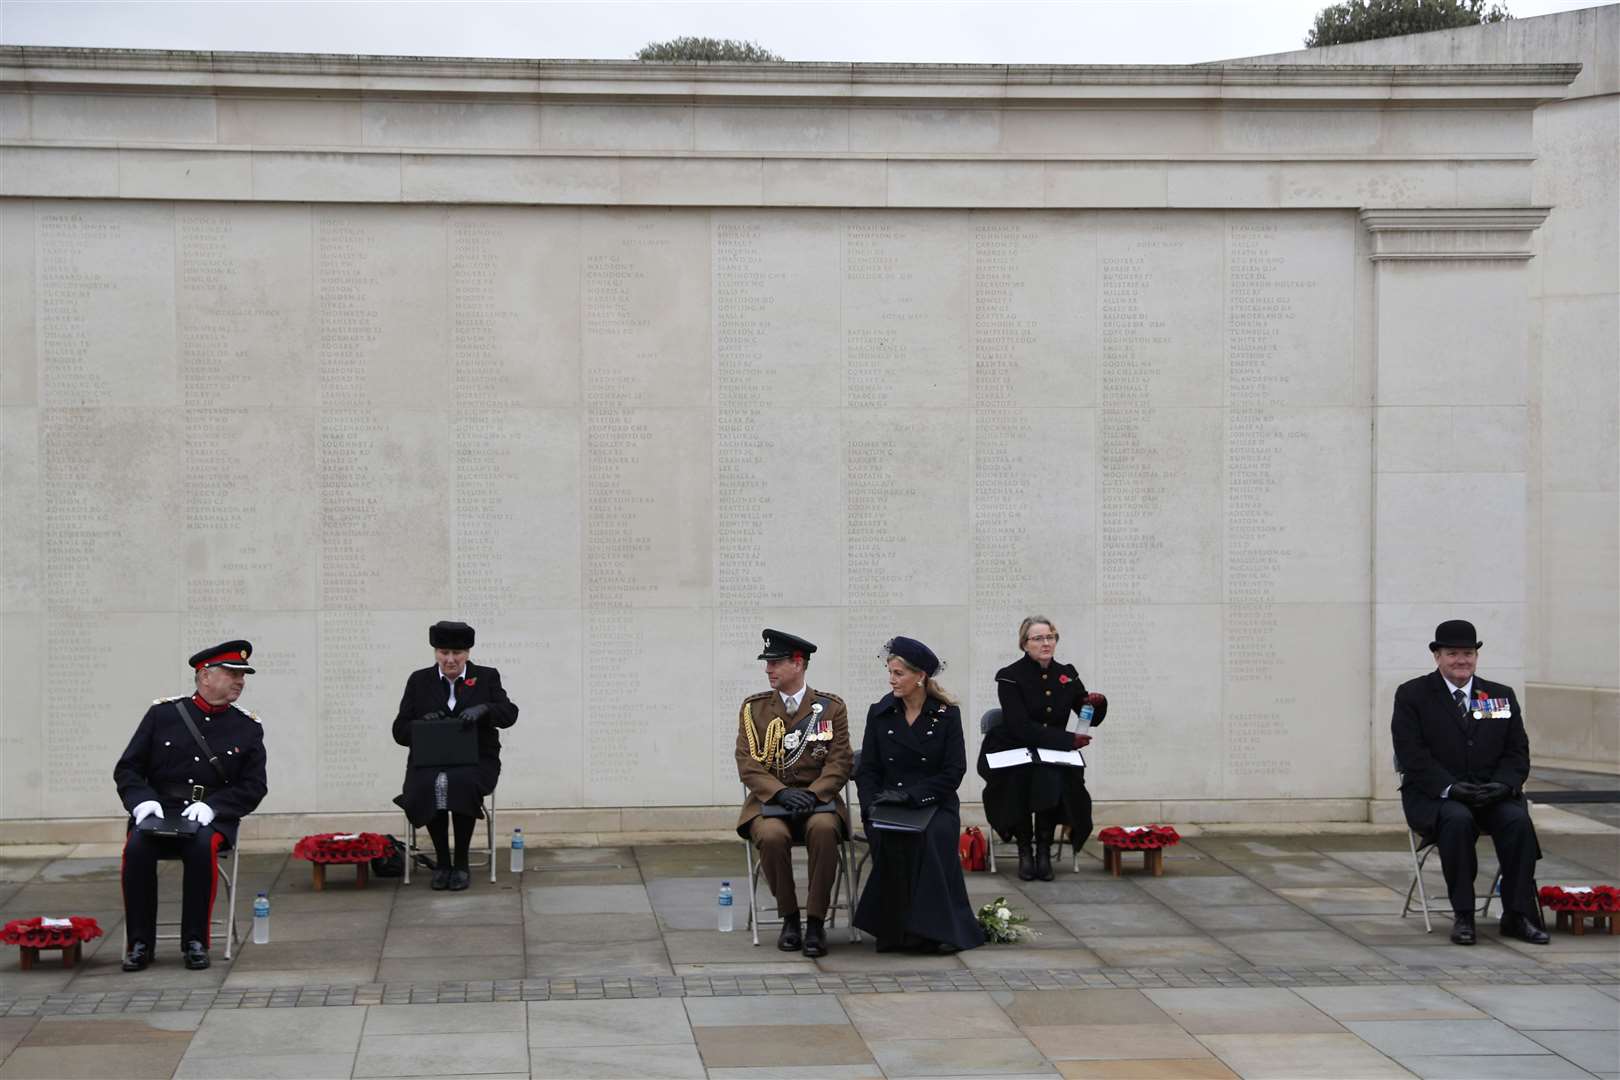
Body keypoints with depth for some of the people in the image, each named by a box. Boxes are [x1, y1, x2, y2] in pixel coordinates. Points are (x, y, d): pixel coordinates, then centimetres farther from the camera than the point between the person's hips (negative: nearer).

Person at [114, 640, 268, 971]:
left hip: (213, 818, -1)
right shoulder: (163, 715, 7)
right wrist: (142, 800, -13)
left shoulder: (248, 728, 9)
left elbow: (254, 787, 3)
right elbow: (127, 768, 7)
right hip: (159, 813, 1)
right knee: (136, 846, -31)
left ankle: (196, 942, -23)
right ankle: (139, 943, -19)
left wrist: (212, 807, -14)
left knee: (203, 846, -35)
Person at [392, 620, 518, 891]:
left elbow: (509, 714, -3)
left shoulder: (486, 677, 10)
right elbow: (400, 731, 10)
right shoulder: (419, 681, 12)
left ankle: (461, 863, -21)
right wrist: (422, 722, -12)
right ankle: (441, 862, -17)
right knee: (428, 788, -34)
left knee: (463, 783, -36)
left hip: (475, 760, -1)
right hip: (429, 761, 1)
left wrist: (483, 709, -23)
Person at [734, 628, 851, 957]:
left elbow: (839, 764, 0)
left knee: (824, 829, -36)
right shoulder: (754, 708, 7)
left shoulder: (831, 707, 5)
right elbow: (748, 765, 0)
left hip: (818, 798, 0)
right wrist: (782, 792, -17)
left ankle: (816, 922, -24)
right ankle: (789, 918, -13)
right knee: (771, 835, -34)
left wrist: (811, 794, -18)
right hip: (769, 800, 1)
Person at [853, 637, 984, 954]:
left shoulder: (947, 714, 1)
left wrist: (910, 795, -17)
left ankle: (935, 927, -27)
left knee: (935, 836, -35)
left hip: (935, 804, -1)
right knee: (887, 838, -32)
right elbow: (867, 770, 6)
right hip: (887, 806, 1)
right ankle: (895, 929, -24)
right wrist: (872, 806, -13)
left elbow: (953, 773, -5)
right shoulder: (879, 713, 7)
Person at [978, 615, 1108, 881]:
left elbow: (1091, 720, 12)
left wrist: (1098, 703, -12)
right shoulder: (1010, 677, -8)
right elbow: (1021, 728, -18)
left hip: (1052, 758, 3)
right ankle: (1025, 852, -16)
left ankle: (1044, 850, -15)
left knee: (1051, 781, -30)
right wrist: (1068, 740, -23)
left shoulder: (1067, 675, 8)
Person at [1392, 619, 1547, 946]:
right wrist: (1450, 788, -21)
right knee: (1457, 820, -36)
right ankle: (1462, 915, -26)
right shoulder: (1411, 695, 2)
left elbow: (1517, 752, 9)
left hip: (1493, 795, 3)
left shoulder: (1502, 696, 14)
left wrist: (1502, 785, -13)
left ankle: (1517, 915, -21)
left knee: (1518, 819, -29)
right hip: (1434, 796, -3)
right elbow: (1413, 756, -8)